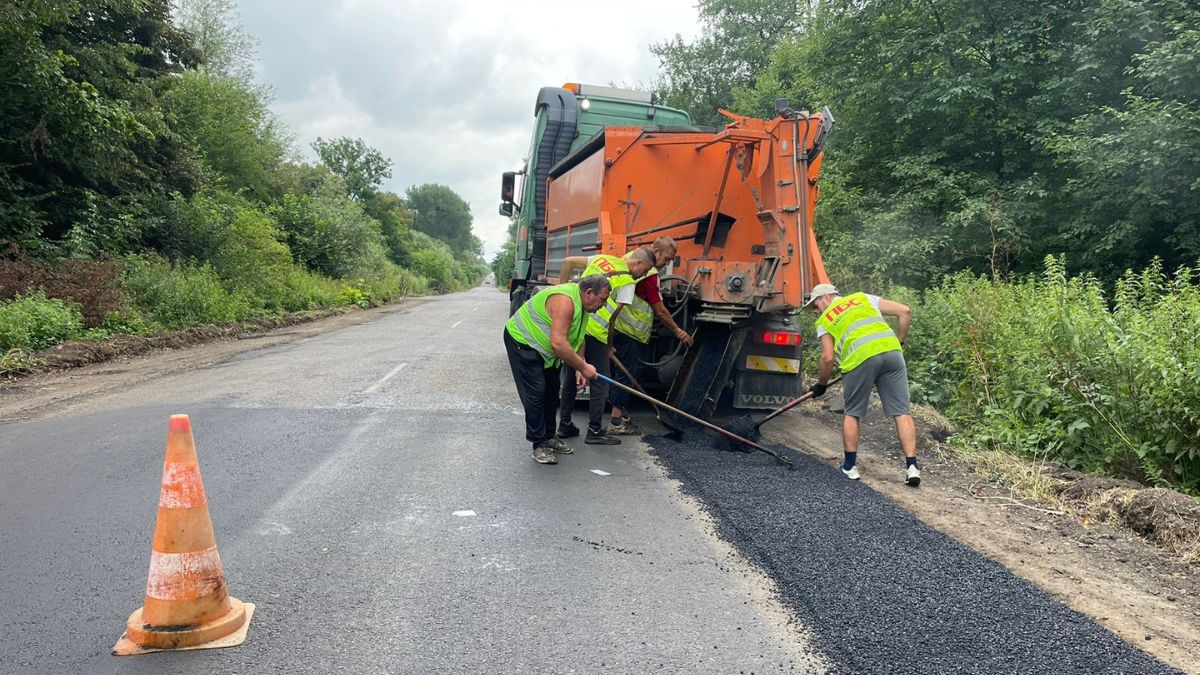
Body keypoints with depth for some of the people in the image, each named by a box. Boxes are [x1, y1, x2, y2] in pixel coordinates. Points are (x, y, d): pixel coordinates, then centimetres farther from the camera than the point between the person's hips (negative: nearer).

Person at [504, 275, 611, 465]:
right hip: (522, 340, -10)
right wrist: (583, 367, -29)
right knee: (535, 394, -12)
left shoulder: (581, 304, 1)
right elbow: (558, 343, -37)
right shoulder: (565, 301, -31)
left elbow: (577, 339, 8)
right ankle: (539, 445, -4)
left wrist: (580, 367, -4)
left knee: (551, 392, 12)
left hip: (543, 347, 10)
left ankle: (548, 437, 24)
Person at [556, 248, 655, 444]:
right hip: (594, 331, -7)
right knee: (600, 382, 5)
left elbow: (568, 262, 16)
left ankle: (565, 425, 26)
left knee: (570, 377, 18)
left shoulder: (602, 259, 15)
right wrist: (609, 343, 6)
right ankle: (595, 431, 8)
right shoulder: (627, 283, -3)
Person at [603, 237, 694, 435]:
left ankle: (622, 415, 23)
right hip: (628, 331, -10)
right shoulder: (649, 273, -17)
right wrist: (678, 331, -1)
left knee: (624, 372, 16)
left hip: (616, 326, 10)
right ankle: (616, 422, 0)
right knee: (625, 374, -4)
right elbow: (660, 310, -12)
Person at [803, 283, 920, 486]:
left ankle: (850, 466, 20)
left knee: (852, 413, 14)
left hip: (860, 357, -2)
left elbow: (828, 357, 10)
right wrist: (899, 342, 30)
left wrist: (821, 384, 25)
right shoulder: (863, 298, 29)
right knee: (902, 412, 6)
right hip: (891, 350, 3)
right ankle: (912, 466, 1)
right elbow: (905, 311, 20)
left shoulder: (824, 320, 21)